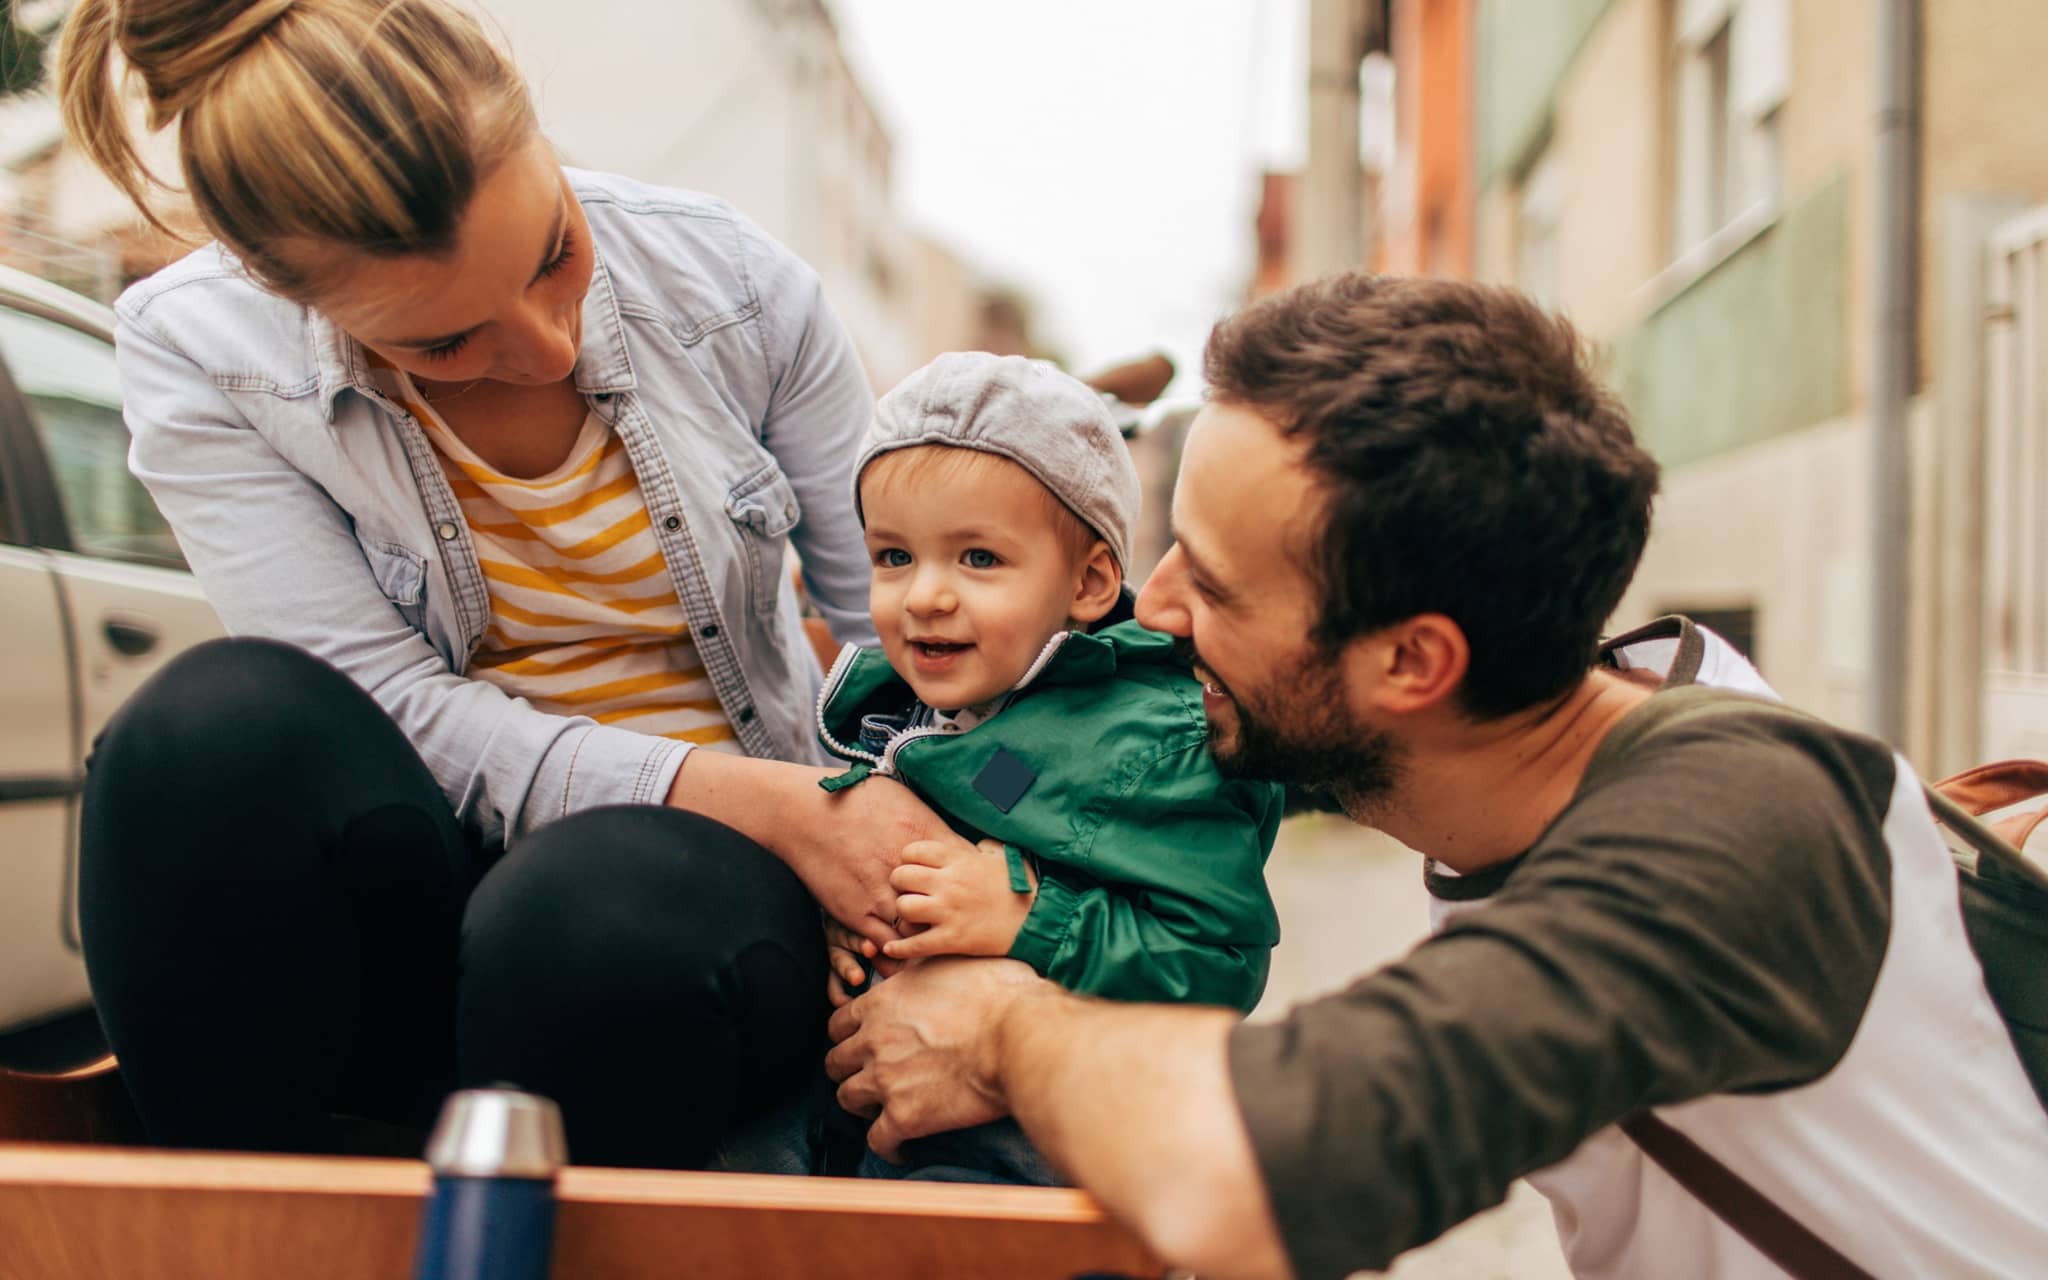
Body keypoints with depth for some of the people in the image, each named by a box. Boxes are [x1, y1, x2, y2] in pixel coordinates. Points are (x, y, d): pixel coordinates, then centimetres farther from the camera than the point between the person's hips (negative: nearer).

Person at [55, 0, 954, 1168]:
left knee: (588, 921, -37)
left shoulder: (732, 281, -8)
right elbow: (391, 710, -16)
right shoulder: (199, 353, -10)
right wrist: (769, 803, -25)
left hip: (711, 861, 0)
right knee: (223, 724, -32)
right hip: (422, 879, 1)